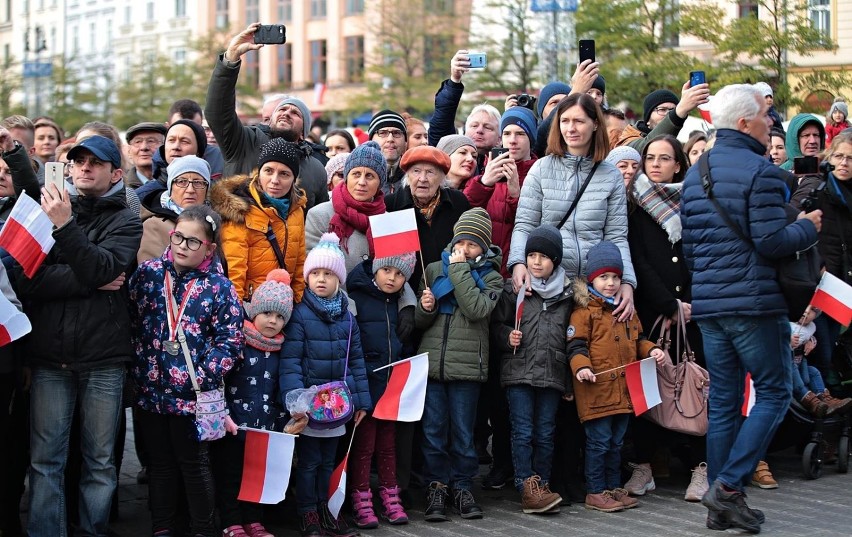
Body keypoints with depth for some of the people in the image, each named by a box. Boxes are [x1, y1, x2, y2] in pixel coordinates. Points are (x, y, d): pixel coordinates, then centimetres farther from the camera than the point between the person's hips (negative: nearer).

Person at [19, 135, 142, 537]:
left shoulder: (125, 222, 6)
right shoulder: (47, 212, 10)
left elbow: (102, 269, -12)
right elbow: (25, 278, -5)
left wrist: (66, 226, -20)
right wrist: (90, 282, -12)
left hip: (102, 357, -1)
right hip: (50, 355, 1)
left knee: (100, 459, 5)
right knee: (45, 458, 1)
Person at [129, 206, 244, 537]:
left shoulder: (219, 287, -5)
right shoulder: (148, 273, 2)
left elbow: (230, 340, -6)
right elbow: (130, 320, 4)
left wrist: (207, 376, -15)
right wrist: (137, 369, -2)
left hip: (192, 393, -3)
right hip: (151, 388, 3)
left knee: (194, 461, 7)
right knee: (159, 459, 14)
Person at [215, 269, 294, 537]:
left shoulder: (279, 350, 10)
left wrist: (282, 421, 12)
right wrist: (222, 414, -16)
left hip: (265, 427, 5)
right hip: (233, 425, -5)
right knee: (229, 476, 3)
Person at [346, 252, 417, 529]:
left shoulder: (398, 303, 12)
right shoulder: (357, 296, -7)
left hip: (392, 383, 5)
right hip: (365, 382, -5)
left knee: (388, 443, 12)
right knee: (364, 443, -1)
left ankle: (390, 499, 19)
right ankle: (361, 503, 6)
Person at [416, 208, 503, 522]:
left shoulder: (490, 276, 7)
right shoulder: (434, 270, 12)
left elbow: (477, 309, -14)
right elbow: (419, 322, 15)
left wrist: (460, 269, -10)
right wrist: (425, 308, -8)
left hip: (466, 366, -2)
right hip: (431, 363, 2)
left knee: (463, 432, 4)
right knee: (433, 430, 2)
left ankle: (462, 487, 15)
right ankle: (436, 487, 11)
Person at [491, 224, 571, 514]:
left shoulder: (567, 293, 9)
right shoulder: (513, 289, 2)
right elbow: (497, 324, 7)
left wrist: (571, 375, 14)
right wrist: (508, 337, -14)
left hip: (552, 374, 2)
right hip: (519, 371, -2)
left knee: (545, 434, 7)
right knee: (523, 433, -5)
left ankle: (542, 486, 15)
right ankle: (528, 488, -4)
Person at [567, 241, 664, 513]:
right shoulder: (584, 311, -6)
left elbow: (637, 340, 25)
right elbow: (576, 345, -11)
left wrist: (651, 350, 6)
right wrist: (581, 367, -27)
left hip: (623, 390, 7)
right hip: (596, 390, -7)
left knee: (616, 442, 16)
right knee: (598, 442, -3)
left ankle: (614, 488, 25)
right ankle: (595, 493, 5)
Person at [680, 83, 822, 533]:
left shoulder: (694, 174, 13)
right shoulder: (761, 171, -12)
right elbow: (772, 242, -17)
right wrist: (807, 227, 0)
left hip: (708, 304, 7)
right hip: (754, 302, -7)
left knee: (723, 399, 10)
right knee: (773, 392, 3)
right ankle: (729, 485, -7)